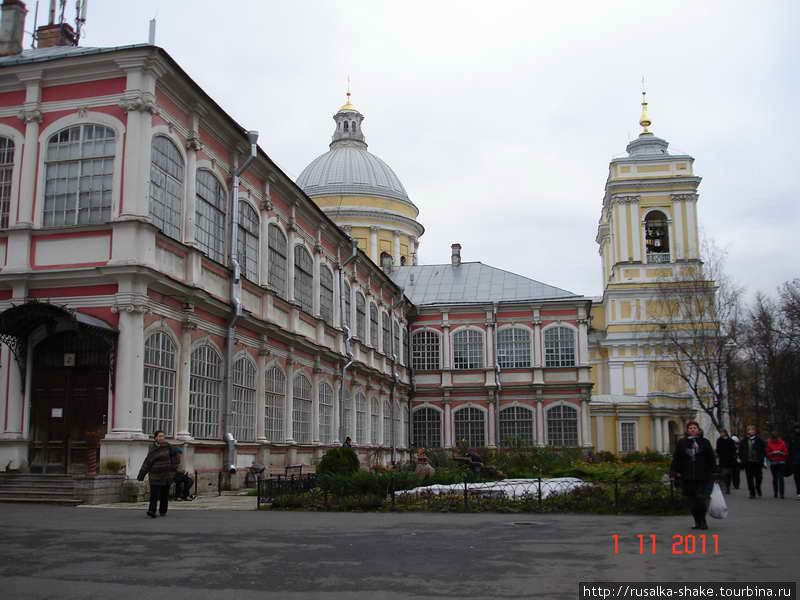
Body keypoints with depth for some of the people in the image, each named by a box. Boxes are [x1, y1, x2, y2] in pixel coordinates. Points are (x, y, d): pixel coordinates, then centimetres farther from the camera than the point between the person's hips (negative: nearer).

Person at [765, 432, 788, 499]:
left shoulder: (782, 443, 2)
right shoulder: (769, 444, 3)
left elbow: (786, 453, 5)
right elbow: (767, 454, 5)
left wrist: (780, 453, -13)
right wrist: (772, 453, -12)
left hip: (781, 462, -1)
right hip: (773, 463, 1)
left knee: (780, 478, -9)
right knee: (774, 478, 7)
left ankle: (781, 494, -10)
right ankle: (775, 493, 16)